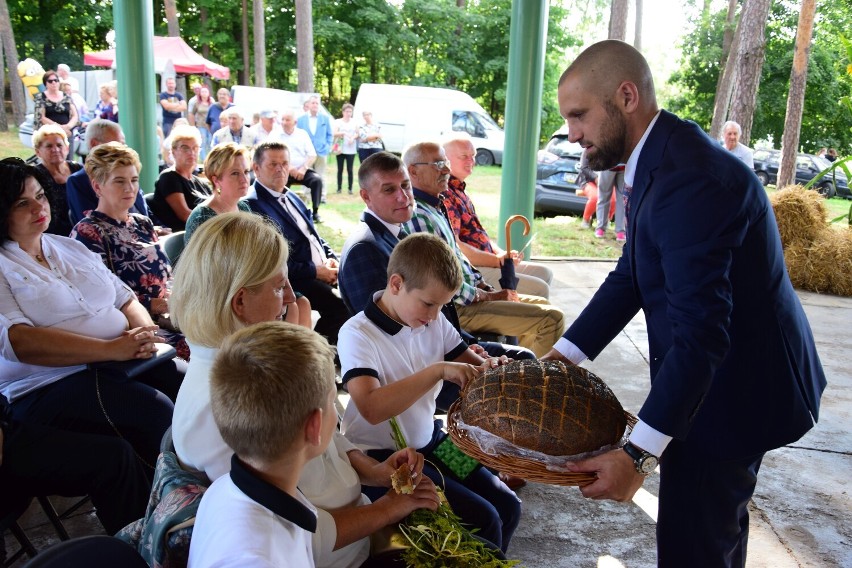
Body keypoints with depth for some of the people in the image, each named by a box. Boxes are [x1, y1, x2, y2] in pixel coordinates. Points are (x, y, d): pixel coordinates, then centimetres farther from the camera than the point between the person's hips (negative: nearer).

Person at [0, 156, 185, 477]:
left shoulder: (72, 247, 19)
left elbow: (126, 299, 18)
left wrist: (144, 332, -6)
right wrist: (110, 349, -24)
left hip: (124, 360, 6)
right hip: (49, 385, -6)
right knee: (154, 410, -29)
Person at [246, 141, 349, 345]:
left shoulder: (293, 198, 22)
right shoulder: (253, 204, -8)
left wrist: (332, 260, 5)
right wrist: (315, 272, -15)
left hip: (323, 272, 9)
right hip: (298, 280, -9)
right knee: (339, 307, -28)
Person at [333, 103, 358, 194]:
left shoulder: (354, 122, 9)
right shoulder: (338, 122, 3)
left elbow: (357, 134, 13)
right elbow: (335, 133, -5)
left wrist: (353, 137, -9)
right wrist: (343, 133, -22)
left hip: (351, 150, 1)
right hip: (340, 149, -1)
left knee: (350, 170, -1)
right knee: (340, 170, 2)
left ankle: (350, 188, 4)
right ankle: (339, 188, 8)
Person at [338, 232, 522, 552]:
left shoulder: (434, 322, 0)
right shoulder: (357, 333, -19)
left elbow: (471, 365, 9)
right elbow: (372, 409, -32)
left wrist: (489, 367, -15)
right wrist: (437, 371, -34)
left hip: (429, 441, 7)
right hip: (383, 458, -6)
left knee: (507, 505, 1)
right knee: (482, 520, -14)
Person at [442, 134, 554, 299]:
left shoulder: (459, 191, 18)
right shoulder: (444, 195, -17)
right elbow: (454, 246, -24)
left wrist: (501, 253, 5)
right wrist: (497, 260, -16)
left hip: (485, 262, 11)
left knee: (545, 273, 14)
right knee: (539, 289, -16)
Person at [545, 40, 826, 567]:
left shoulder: (691, 177, -28)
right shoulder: (663, 158, 4)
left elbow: (700, 330, -32)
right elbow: (630, 277, 6)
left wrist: (639, 454, -31)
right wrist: (564, 355, -1)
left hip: (735, 385, -10)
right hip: (738, 375, 10)